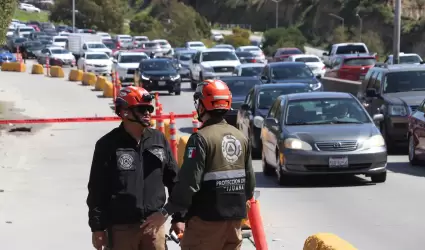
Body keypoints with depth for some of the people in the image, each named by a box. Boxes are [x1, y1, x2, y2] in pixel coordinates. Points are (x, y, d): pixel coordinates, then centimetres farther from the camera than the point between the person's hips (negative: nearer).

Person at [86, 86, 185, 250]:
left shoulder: (159, 140, 6)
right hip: (121, 227, -3)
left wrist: (178, 217, 9)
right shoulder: (108, 144, -6)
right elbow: (97, 190, -4)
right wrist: (97, 227, -6)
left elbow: (174, 180, 11)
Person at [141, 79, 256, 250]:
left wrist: (166, 212, -15)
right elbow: (250, 180, 11)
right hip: (234, 218, 7)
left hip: (207, 218, -7)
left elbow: (188, 182, -20)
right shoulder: (241, 137, 7)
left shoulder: (202, 138, -14)